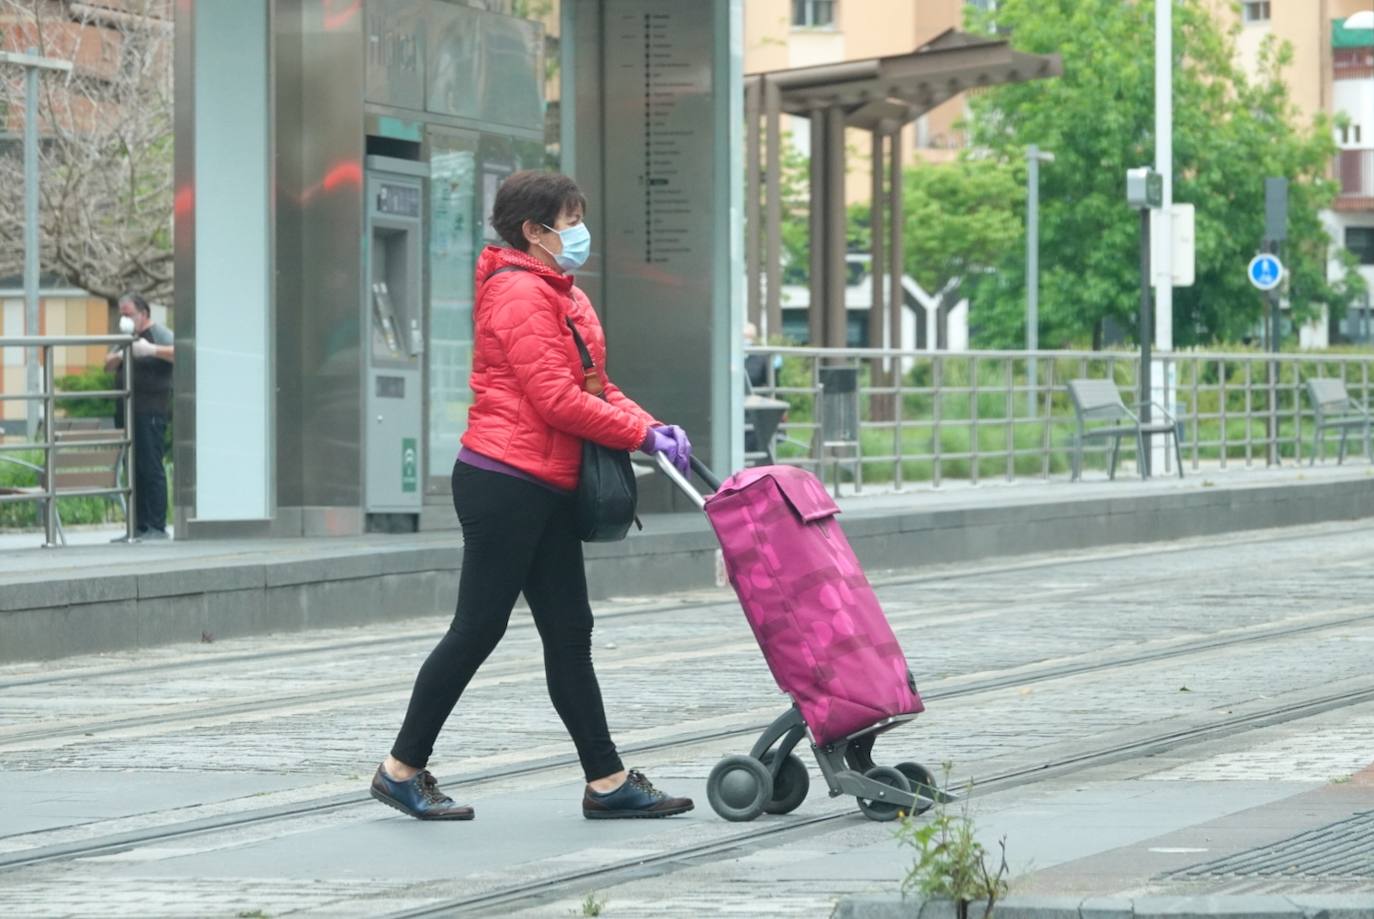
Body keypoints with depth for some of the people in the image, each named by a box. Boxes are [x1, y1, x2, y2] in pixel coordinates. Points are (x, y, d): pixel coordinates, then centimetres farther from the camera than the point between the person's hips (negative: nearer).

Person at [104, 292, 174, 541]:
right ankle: (139, 527, 11)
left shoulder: (159, 334, -3)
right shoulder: (128, 338, 21)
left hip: (151, 412, -8)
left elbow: (178, 353, -18)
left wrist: (153, 350, -31)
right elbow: (108, 365, 16)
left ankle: (157, 527, -11)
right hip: (127, 411, 8)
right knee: (134, 470, 8)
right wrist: (119, 355, -6)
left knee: (151, 469, -10)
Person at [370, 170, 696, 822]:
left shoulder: (563, 296, 18)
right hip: (504, 482, -10)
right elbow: (558, 399, -20)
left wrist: (650, 426, 1)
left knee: (569, 633, 8)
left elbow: (594, 387, 18)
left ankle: (607, 783, 10)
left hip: (547, 494, 10)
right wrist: (642, 436, -15)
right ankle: (402, 768, 7)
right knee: (478, 628, -3)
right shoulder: (519, 293, -14)